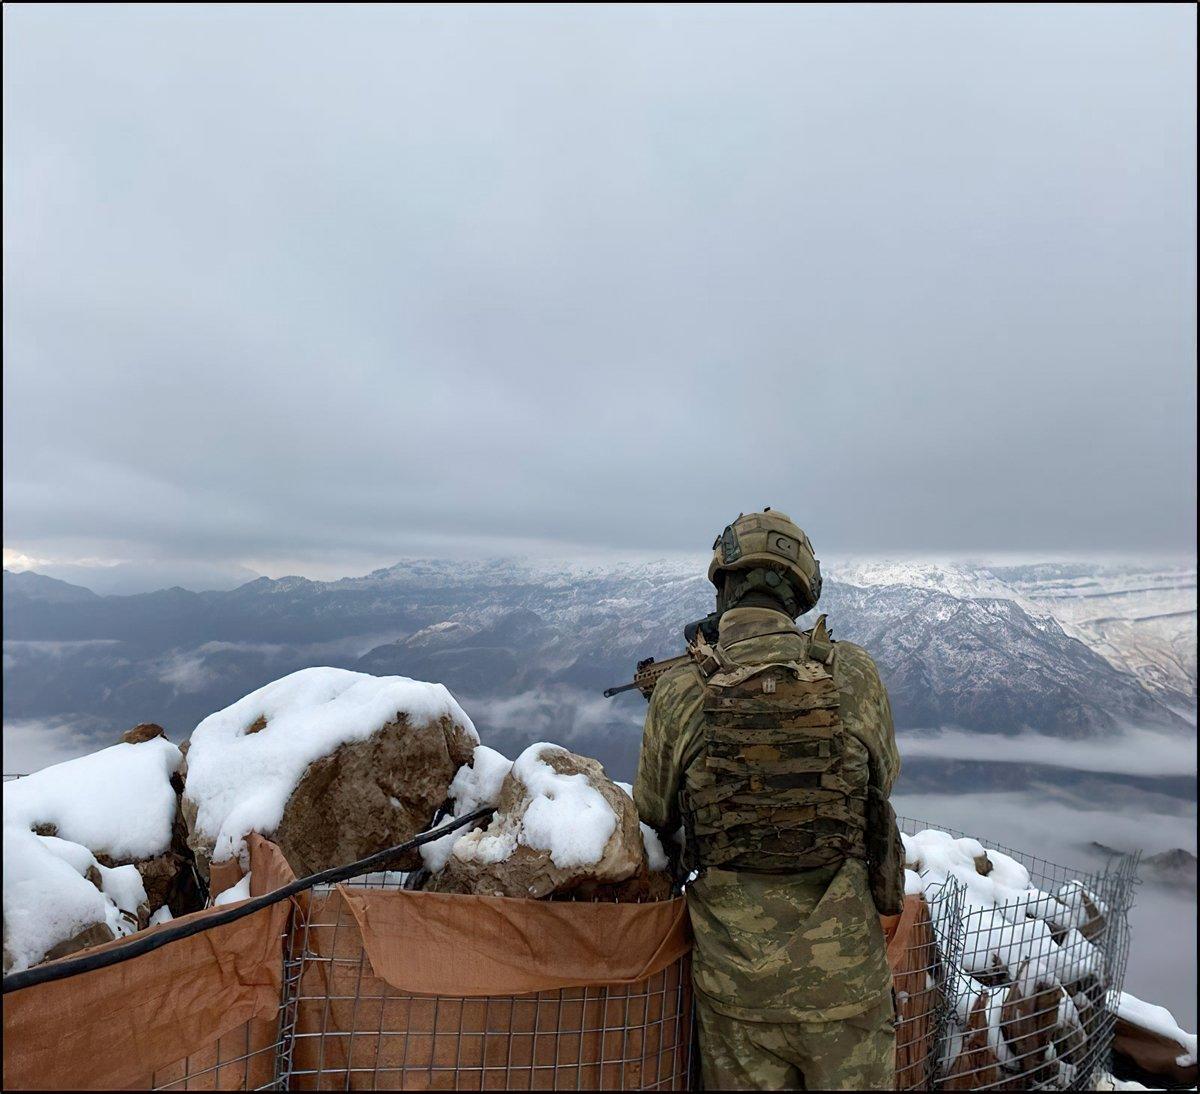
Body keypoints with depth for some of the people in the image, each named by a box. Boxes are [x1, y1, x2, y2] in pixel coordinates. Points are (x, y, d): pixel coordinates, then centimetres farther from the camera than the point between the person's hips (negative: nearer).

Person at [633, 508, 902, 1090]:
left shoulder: (678, 693, -13)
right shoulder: (856, 673, -11)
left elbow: (654, 816, 3)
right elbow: (884, 776, 8)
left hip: (736, 978, 0)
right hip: (844, 971, 1)